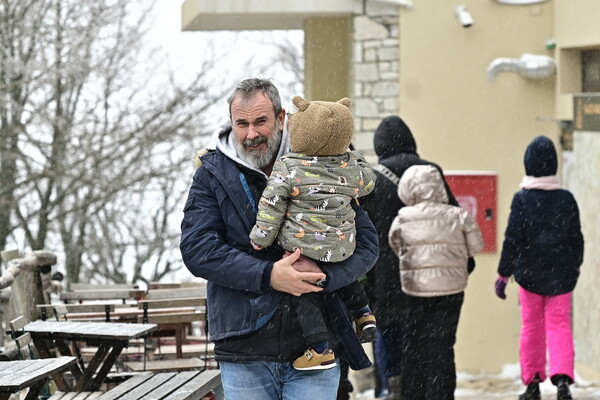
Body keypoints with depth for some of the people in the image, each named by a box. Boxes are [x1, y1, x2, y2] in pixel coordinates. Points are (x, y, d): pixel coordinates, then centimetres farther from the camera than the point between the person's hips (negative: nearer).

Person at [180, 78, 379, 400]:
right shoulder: (212, 174, 5)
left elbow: (366, 243, 3)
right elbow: (197, 248, -7)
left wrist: (323, 273, -17)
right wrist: (267, 275, -18)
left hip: (314, 347, 0)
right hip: (244, 354, 0)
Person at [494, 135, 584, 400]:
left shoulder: (522, 199, -10)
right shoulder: (566, 199, -3)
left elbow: (512, 239, -12)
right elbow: (576, 237, 6)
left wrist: (503, 274, -7)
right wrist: (576, 264, 23)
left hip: (529, 273, -1)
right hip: (561, 273, 1)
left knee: (531, 327, 10)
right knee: (559, 325, 3)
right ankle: (563, 378, -16)